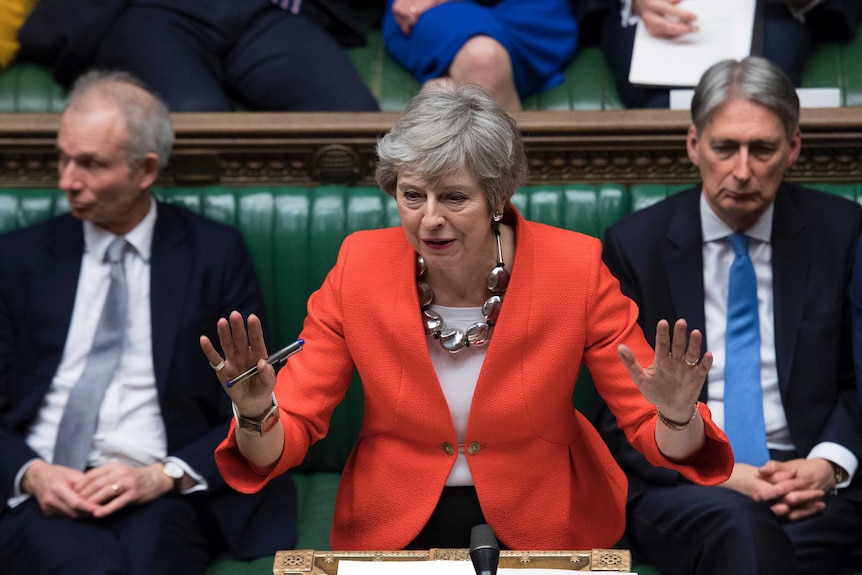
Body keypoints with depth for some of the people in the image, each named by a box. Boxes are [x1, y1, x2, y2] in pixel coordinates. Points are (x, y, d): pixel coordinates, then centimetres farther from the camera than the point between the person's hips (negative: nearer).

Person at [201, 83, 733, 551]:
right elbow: (291, 435, -8)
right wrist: (257, 415, -30)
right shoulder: (359, 268, -10)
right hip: (394, 529, 0)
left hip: (540, 525, 0)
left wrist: (676, 418, -31)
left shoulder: (576, 269, -13)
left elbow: (655, 435, -8)